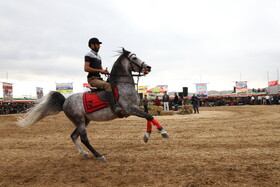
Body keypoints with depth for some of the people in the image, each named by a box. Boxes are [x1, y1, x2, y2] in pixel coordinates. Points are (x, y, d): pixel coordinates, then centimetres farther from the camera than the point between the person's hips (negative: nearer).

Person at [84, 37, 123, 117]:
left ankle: (117, 106, -9)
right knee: (108, 85, -33)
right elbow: (86, 68, -15)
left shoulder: (98, 56, 25)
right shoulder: (89, 55, -2)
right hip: (92, 79, -9)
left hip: (99, 78, 9)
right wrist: (100, 70, -16)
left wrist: (105, 71, 1)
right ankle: (114, 108, -43)